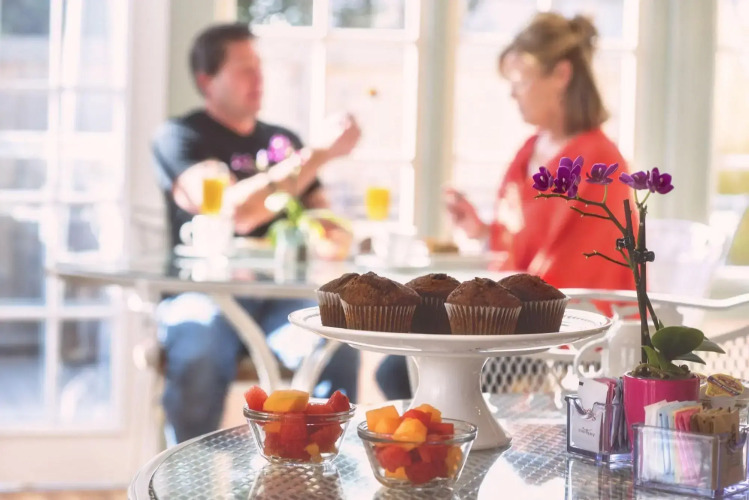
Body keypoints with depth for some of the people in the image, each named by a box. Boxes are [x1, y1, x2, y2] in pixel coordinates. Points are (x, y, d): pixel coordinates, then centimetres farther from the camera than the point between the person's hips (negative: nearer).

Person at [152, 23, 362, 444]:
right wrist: (320, 154, -13)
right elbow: (234, 211, -14)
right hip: (204, 292, -3)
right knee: (199, 362, -37)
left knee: (338, 349, -29)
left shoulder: (284, 140, 20)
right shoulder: (179, 137, 3)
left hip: (279, 295, 4)